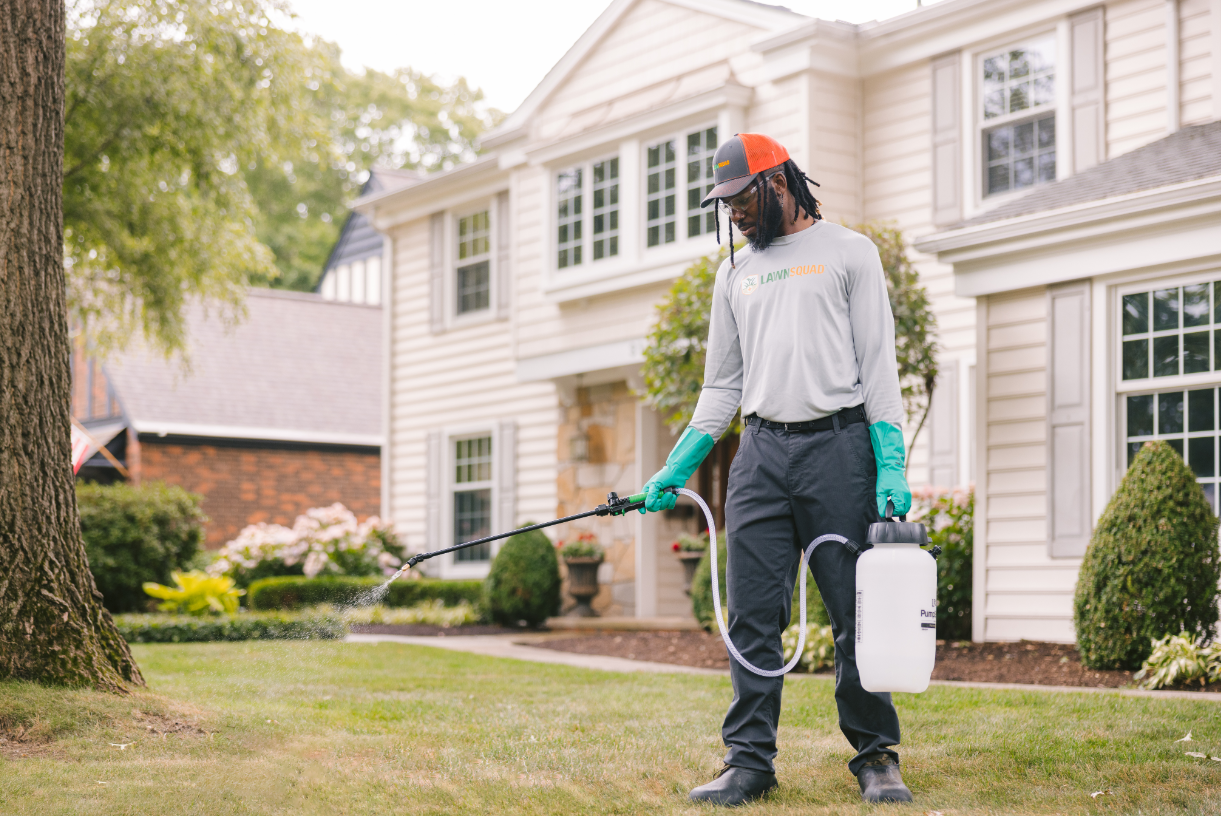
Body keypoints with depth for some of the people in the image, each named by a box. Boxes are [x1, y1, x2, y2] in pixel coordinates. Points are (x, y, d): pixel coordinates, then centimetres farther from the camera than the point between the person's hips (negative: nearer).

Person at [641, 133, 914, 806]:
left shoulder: (848, 251, 5)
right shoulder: (734, 273, 18)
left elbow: (877, 365, 0)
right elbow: (722, 384, 19)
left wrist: (892, 466, -10)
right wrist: (675, 470, 10)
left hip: (838, 446, -4)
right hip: (760, 453, 4)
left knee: (858, 614, -1)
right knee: (751, 617, 1)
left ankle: (876, 757, 10)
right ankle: (749, 760, 8)